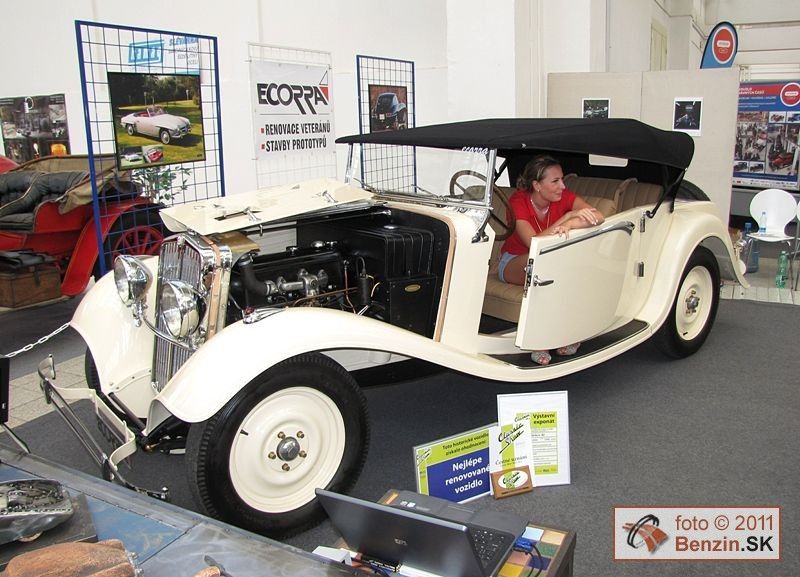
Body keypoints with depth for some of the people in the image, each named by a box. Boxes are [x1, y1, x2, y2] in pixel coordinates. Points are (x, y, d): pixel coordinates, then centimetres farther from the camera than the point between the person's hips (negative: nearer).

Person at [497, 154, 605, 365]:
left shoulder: (564, 197, -15)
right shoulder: (518, 201, -23)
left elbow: (598, 217, -31)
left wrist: (568, 225, -47)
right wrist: (568, 216, -38)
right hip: (514, 262, -3)